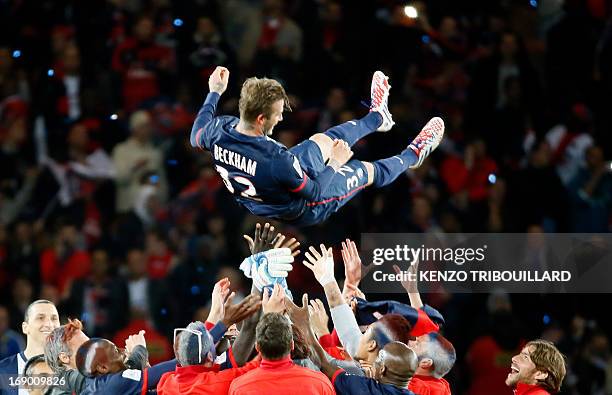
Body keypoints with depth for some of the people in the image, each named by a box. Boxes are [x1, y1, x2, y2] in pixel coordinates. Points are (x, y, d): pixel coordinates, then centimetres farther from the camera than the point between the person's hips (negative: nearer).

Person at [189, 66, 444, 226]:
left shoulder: (218, 130, -29)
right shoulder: (277, 160, -46)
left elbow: (196, 136, -2)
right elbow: (315, 193, -28)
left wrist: (214, 93, 8)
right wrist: (334, 164, -11)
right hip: (299, 212, -6)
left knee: (324, 140, 24)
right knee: (369, 170, 17)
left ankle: (377, 117, 52)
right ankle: (413, 155, 48)